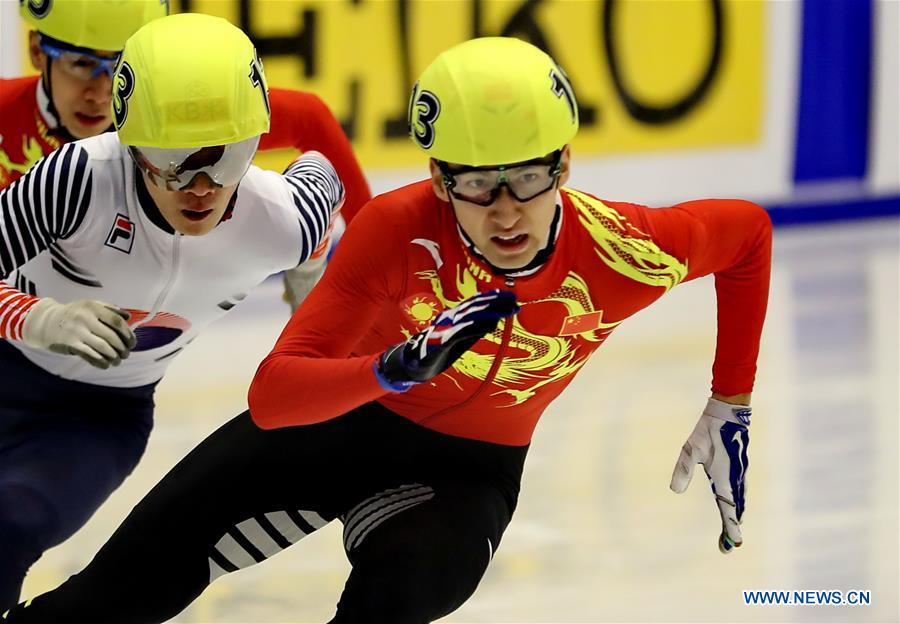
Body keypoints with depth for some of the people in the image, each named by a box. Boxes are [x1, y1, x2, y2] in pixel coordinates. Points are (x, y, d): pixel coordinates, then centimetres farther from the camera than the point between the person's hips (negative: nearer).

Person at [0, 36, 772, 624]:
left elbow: (747, 229, -3)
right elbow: (271, 397, -35)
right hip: (336, 420, 0)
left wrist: (730, 409, -1)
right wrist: (394, 369, -54)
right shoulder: (400, 227, -31)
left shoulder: (619, 254, -26)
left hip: (466, 470, 0)